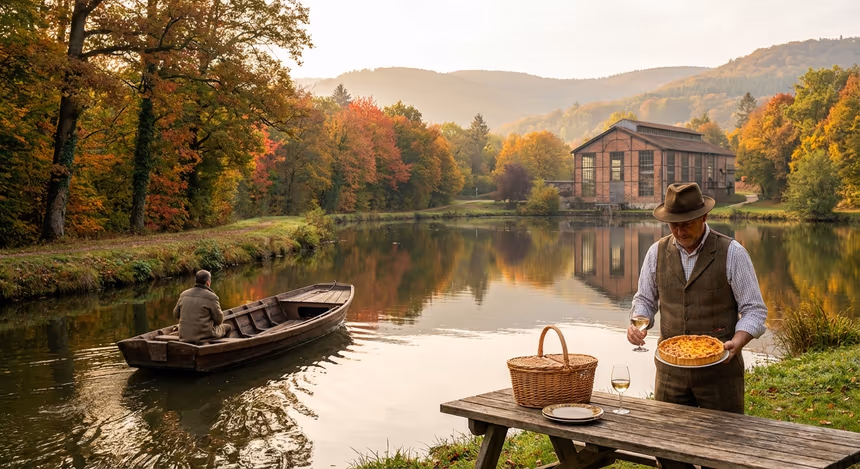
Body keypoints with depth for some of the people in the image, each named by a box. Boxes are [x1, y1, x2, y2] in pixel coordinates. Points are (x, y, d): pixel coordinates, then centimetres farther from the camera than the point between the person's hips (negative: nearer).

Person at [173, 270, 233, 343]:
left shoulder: (184, 295, 5)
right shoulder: (211, 297, -11)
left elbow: (176, 314, 13)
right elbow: (219, 320, -6)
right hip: (204, 335, -6)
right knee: (228, 327, 19)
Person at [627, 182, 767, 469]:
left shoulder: (732, 253, -8)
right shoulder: (657, 252, 2)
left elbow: (754, 310, -5)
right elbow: (644, 299, 13)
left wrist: (738, 340, -24)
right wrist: (638, 323, -9)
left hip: (719, 368, -3)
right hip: (671, 368, 3)